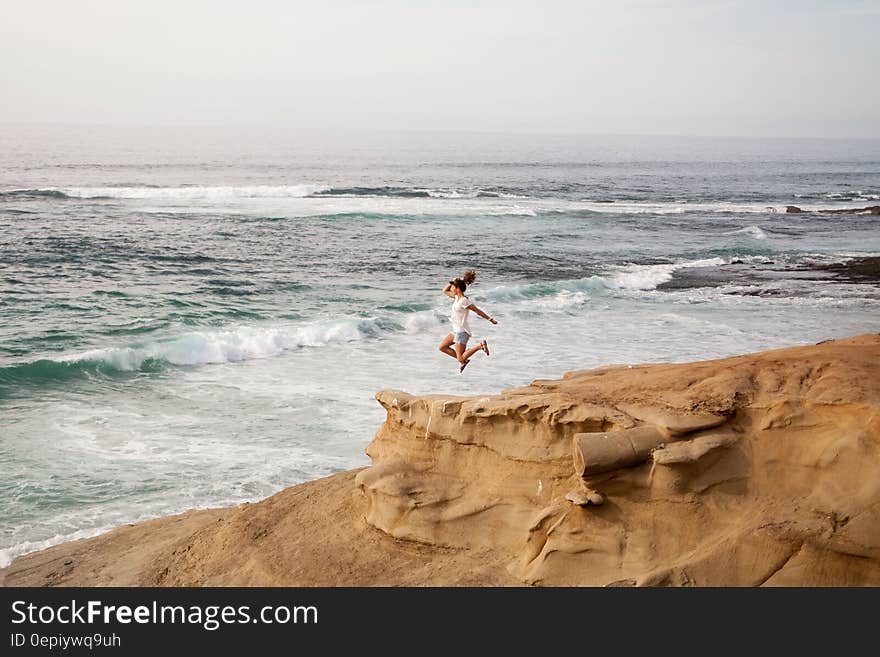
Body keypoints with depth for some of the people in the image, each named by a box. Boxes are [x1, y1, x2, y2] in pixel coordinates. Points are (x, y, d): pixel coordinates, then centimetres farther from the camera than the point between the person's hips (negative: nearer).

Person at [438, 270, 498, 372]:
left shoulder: (464, 301, -20)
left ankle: (480, 346, -5)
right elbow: (445, 291, 19)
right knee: (442, 347, 13)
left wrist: (490, 319, -12)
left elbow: (478, 311, -16)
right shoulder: (457, 297, 6)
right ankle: (463, 360, 15)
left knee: (461, 359, -9)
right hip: (456, 330, 9)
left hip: (462, 332, -9)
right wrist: (452, 281, 5)